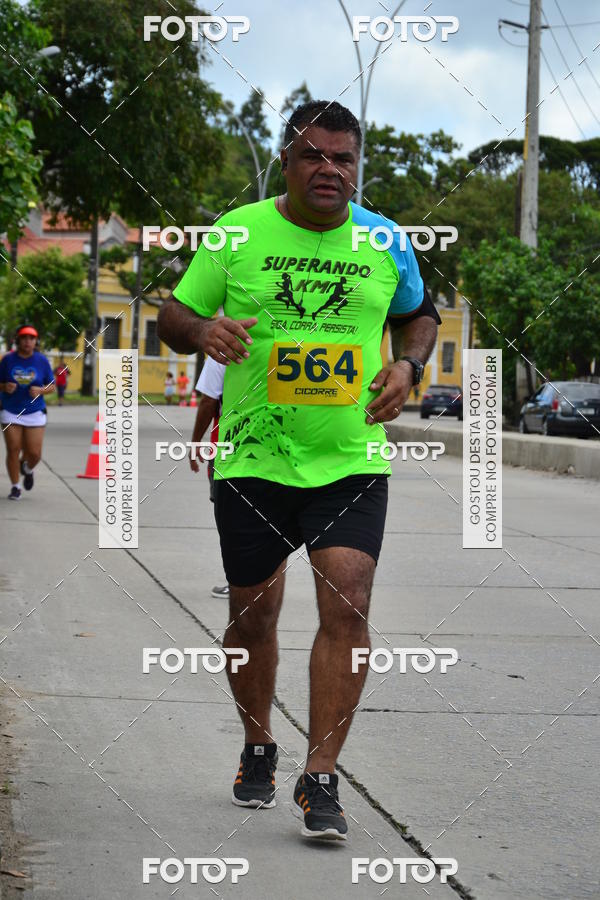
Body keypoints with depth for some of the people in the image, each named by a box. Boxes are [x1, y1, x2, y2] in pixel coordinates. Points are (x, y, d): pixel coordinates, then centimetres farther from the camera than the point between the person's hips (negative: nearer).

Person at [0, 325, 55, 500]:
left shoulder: (41, 360, -1)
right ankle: (15, 487, 13)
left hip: (35, 413, 0)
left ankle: (27, 469, 32)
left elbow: (52, 386, 6)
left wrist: (40, 391, -15)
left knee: (34, 454, -4)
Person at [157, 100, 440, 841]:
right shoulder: (237, 234, -3)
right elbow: (171, 316, 4)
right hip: (253, 458, 0)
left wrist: (408, 365, -1)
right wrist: (203, 330, -19)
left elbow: (419, 314, 20)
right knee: (252, 612, 9)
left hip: (352, 462, 0)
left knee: (347, 607, -14)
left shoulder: (385, 243, 3)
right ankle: (258, 748, 34)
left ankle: (320, 780, -7)